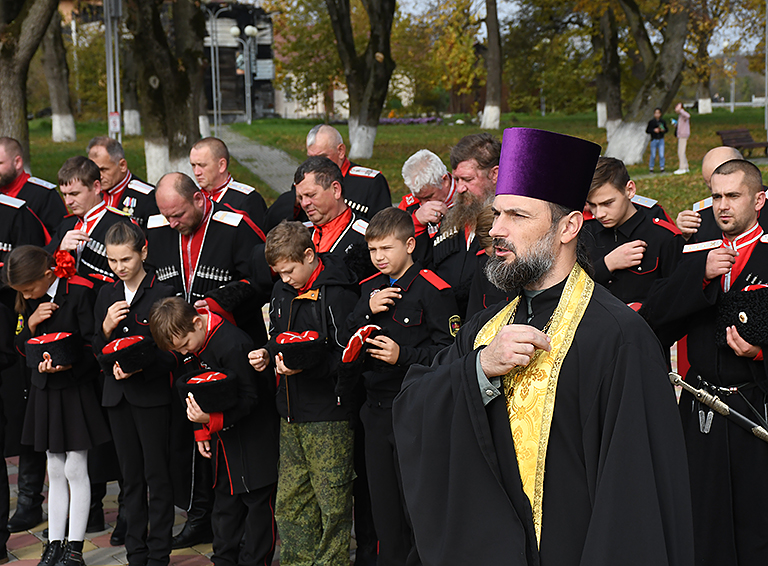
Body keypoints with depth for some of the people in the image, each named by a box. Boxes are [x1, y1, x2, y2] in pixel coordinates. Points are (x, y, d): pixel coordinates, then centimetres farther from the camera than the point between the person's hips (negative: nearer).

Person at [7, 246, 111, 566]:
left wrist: (67, 365, -30)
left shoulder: (80, 292, -15)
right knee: (55, 472, 10)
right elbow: (21, 348, 9)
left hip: (77, 391, -6)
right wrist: (31, 323, -10)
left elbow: (93, 346, -14)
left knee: (75, 470, -1)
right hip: (45, 392, 6)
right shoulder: (28, 302, 5)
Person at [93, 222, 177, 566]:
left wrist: (138, 367, -23)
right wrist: (107, 327, -8)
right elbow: (97, 351, 11)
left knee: (157, 475, 0)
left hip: (152, 393, -5)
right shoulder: (107, 295, 9)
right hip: (117, 395, 5)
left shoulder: (162, 295, -8)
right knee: (130, 476, 11)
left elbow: (170, 355, -8)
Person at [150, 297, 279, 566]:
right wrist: (201, 431, 11)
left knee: (257, 501, 0)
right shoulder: (194, 347, 1)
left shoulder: (232, 345, -27)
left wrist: (211, 420, -35)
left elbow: (248, 398, -25)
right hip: (224, 436, 9)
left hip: (254, 438, -8)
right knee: (225, 499, 14)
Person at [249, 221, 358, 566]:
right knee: (290, 499, 12)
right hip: (292, 414, 8)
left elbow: (348, 354, -17)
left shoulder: (337, 294, -14)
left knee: (332, 500, -1)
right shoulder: (282, 292, 12)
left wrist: (305, 365, -27)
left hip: (328, 413, -8)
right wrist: (269, 354, 4)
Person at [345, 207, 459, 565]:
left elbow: (449, 350, -14)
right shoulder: (370, 288, 11)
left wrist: (403, 356, -22)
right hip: (376, 409, 7)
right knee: (382, 501, 15)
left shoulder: (432, 290, -11)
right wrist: (367, 310, -6)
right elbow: (346, 338, 10)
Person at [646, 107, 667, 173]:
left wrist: (663, 130, -8)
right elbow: (647, 131, -3)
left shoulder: (663, 121, 4)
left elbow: (666, 130, 15)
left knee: (661, 155, -3)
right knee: (653, 155, 1)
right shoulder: (651, 122, -4)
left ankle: (662, 168, 7)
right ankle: (651, 167, 15)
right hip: (654, 140, -2)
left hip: (661, 140, 2)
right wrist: (654, 130, -17)